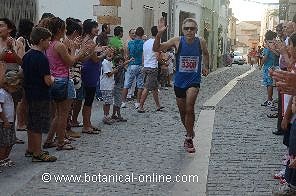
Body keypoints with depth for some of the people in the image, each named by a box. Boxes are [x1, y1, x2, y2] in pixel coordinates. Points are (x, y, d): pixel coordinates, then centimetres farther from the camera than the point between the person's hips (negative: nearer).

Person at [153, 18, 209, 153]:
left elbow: (205, 54, 19)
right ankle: (190, 133, 41)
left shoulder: (201, 42, -5)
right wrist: (159, 34, -27)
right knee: (183, 112, 14)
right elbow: (156, 49, -13)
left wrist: (206, 67, 14)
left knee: (189, 107, -22)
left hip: (194, 81, -1)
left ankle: (189, 138, -7)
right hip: (179, 81, 2)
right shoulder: (177, 41, -9)